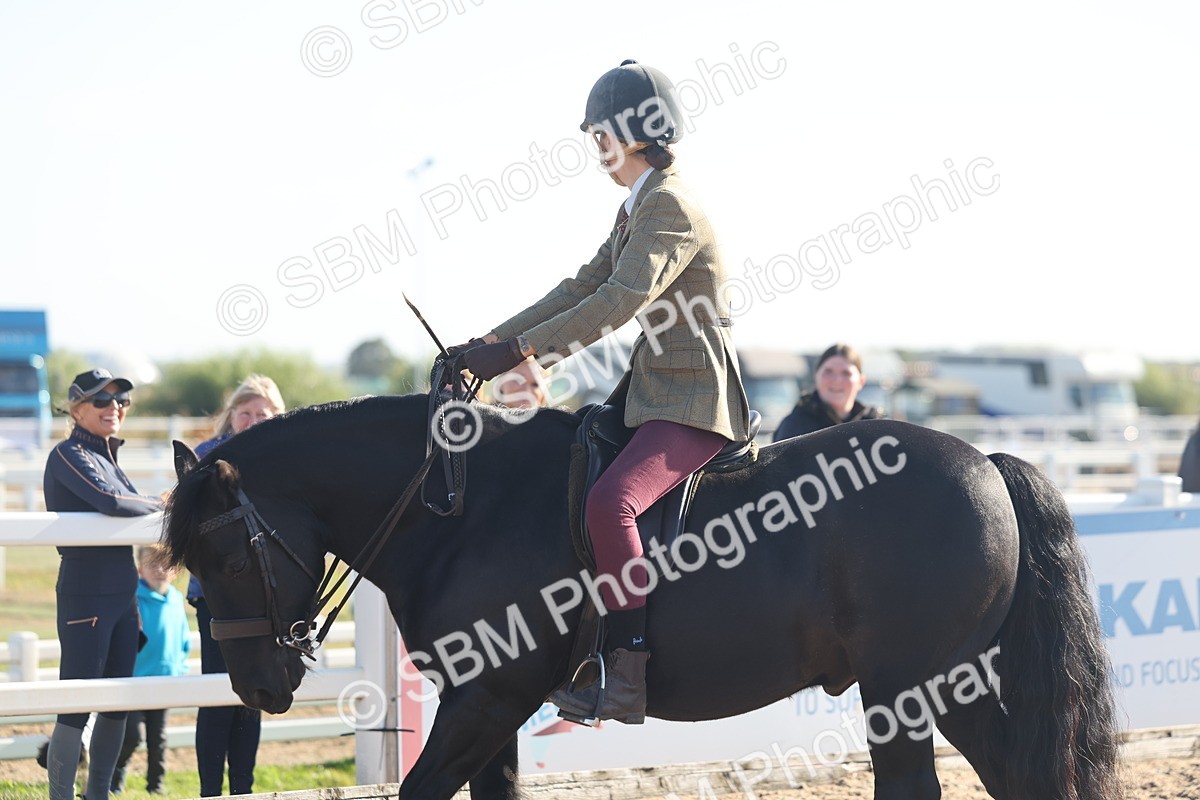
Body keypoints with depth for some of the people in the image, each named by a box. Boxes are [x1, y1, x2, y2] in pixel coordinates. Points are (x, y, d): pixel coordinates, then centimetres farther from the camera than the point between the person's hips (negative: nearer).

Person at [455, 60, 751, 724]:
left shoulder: (670, 208, -15)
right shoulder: (637, 207, 17)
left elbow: (622, 301, -26)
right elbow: (585, 287, 17)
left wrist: (519, 351, -28)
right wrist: (493, 342, 7)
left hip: (694, 403, -11)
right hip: (651, 388, 11)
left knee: (607, 501, -30)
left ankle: (629, 679, -30)